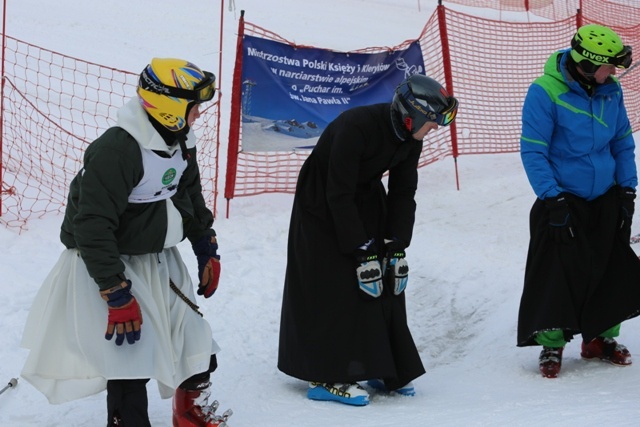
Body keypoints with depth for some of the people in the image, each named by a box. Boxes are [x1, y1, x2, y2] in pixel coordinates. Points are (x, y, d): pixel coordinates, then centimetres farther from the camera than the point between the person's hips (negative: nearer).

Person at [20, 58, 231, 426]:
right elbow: (92, 227, -28)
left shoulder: (181, 142, -1)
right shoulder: (116, 150, -28)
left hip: (162, 259, 8)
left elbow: (191, 197, 19)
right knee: (131, 352, -13)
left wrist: (207, 250, 20)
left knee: (194, 336, 12)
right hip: (111, 260, -8)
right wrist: (116, 295, -28)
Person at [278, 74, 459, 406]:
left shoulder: (410, 138, -10)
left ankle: (387, 368, 10)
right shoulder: (356, 128, -33)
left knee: (387, 280, 1)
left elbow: (403, 194, -3)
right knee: (336, 285, -13)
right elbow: (339, 196, -30)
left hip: (366, 199, 7)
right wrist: (363, 253, -29)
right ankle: (327, 377, -11)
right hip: (322, 204, -7)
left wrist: (396, 248, -11)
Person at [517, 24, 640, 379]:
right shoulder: (545, 93, -17)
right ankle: (551, 344, 10)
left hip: (606, 201, 5)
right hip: (563, 201, -5)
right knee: (556, 275, -5)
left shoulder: (610, 90, -1)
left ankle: (601, 338, 22)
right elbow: (533, 151, -15)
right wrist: (552, 198, -19)